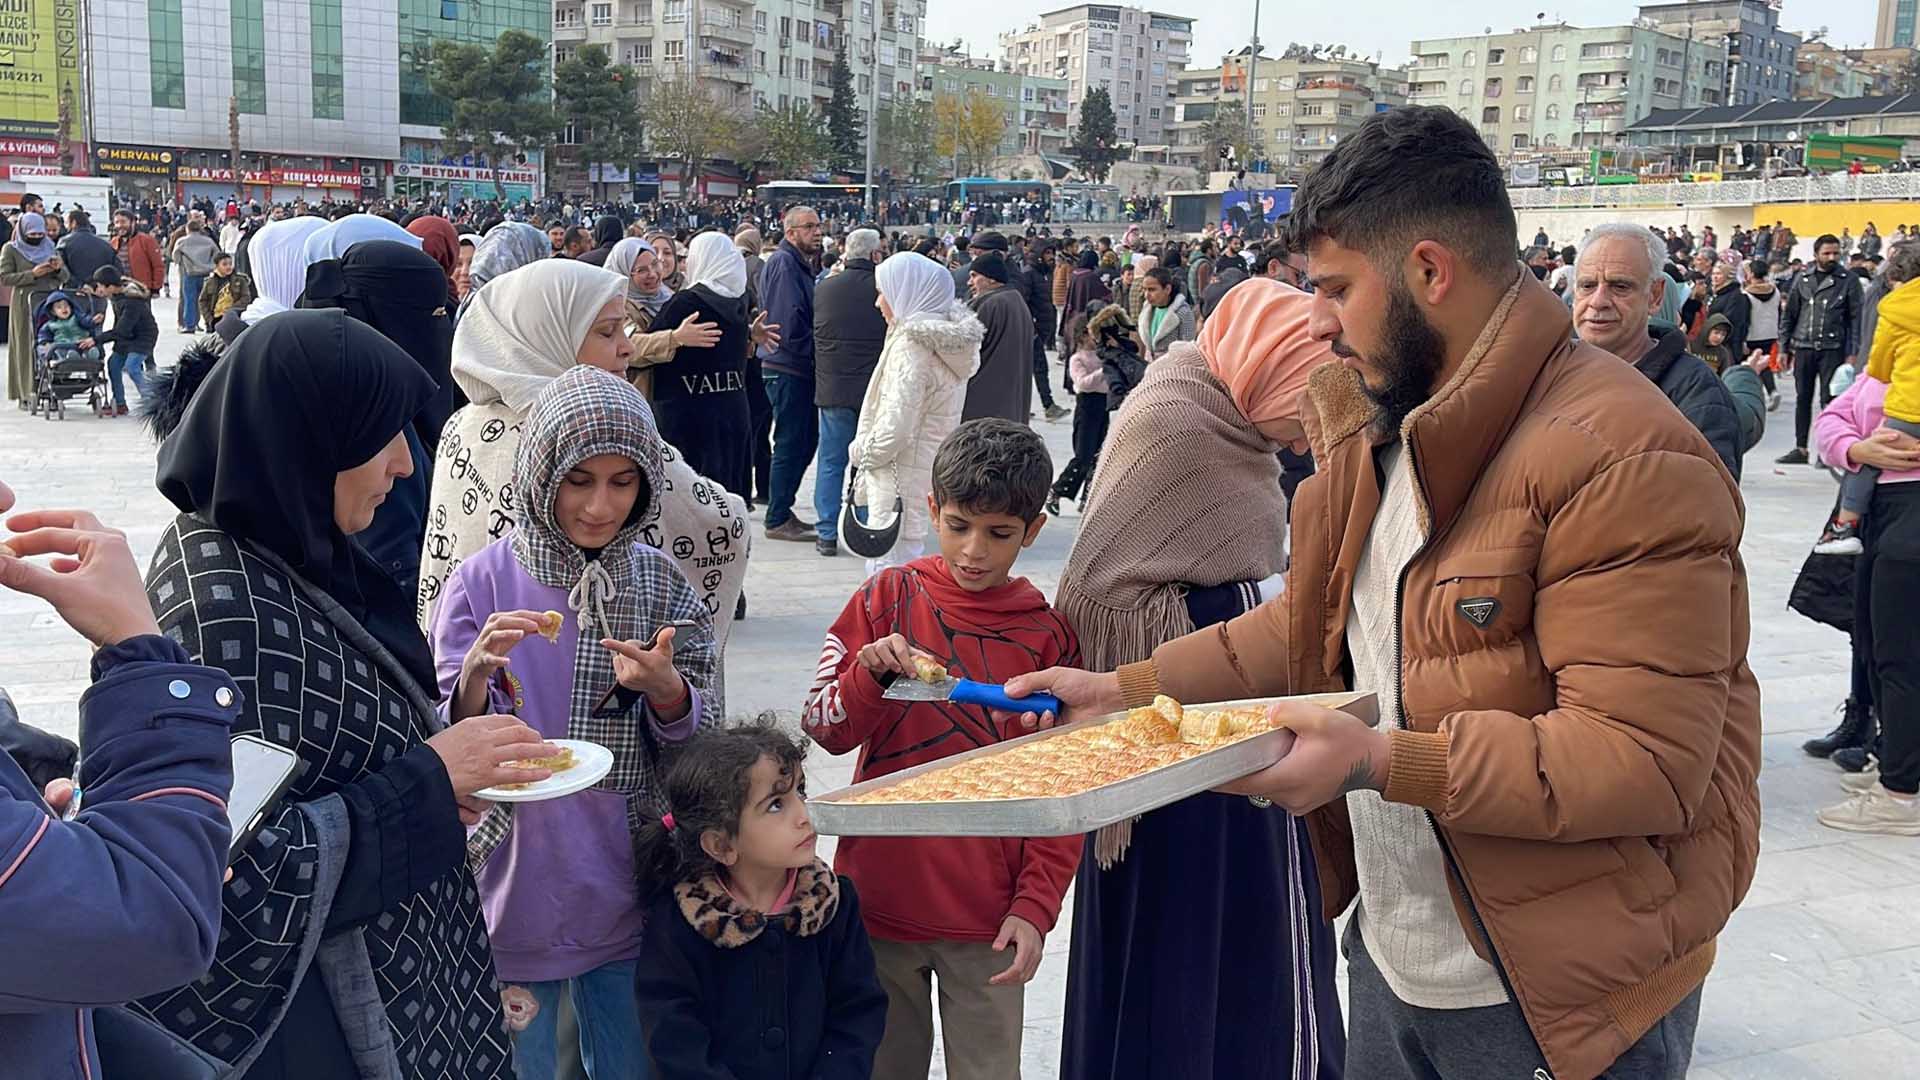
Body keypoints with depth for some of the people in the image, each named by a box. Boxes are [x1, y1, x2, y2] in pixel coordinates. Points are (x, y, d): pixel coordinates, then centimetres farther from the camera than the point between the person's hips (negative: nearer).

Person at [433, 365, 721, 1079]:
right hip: (514, 894, -2)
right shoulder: (483, 583, -9)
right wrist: (475, 676, -29)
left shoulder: (661, 584, -2)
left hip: (628, 895, 3)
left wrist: (665, 691, -21)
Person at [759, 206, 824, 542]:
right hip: (787, 368, -10)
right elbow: (790, 322, -22)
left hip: (800, 368, 10)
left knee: (806, 439, 14)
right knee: (791, 444, -4)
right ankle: (778, 520, 4)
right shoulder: (783, 263, -14)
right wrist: (817, 350, -14)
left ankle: (781, 511, 24)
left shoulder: (802, 263, 17)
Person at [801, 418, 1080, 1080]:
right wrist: (871, 673, -20)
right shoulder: (888, 597, -1)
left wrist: (1034, 908, -8)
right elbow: (825, 729, 0)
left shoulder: (1048, 637, -4)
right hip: (879, 896, 1)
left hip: (987, 921, -1)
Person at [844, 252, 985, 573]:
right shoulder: (945, 339, 10)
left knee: (887, 568, -6)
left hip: (900, 480, -9)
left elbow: (895, 428, -22)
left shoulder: (912, 344, -18)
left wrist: (860, 452, -4)